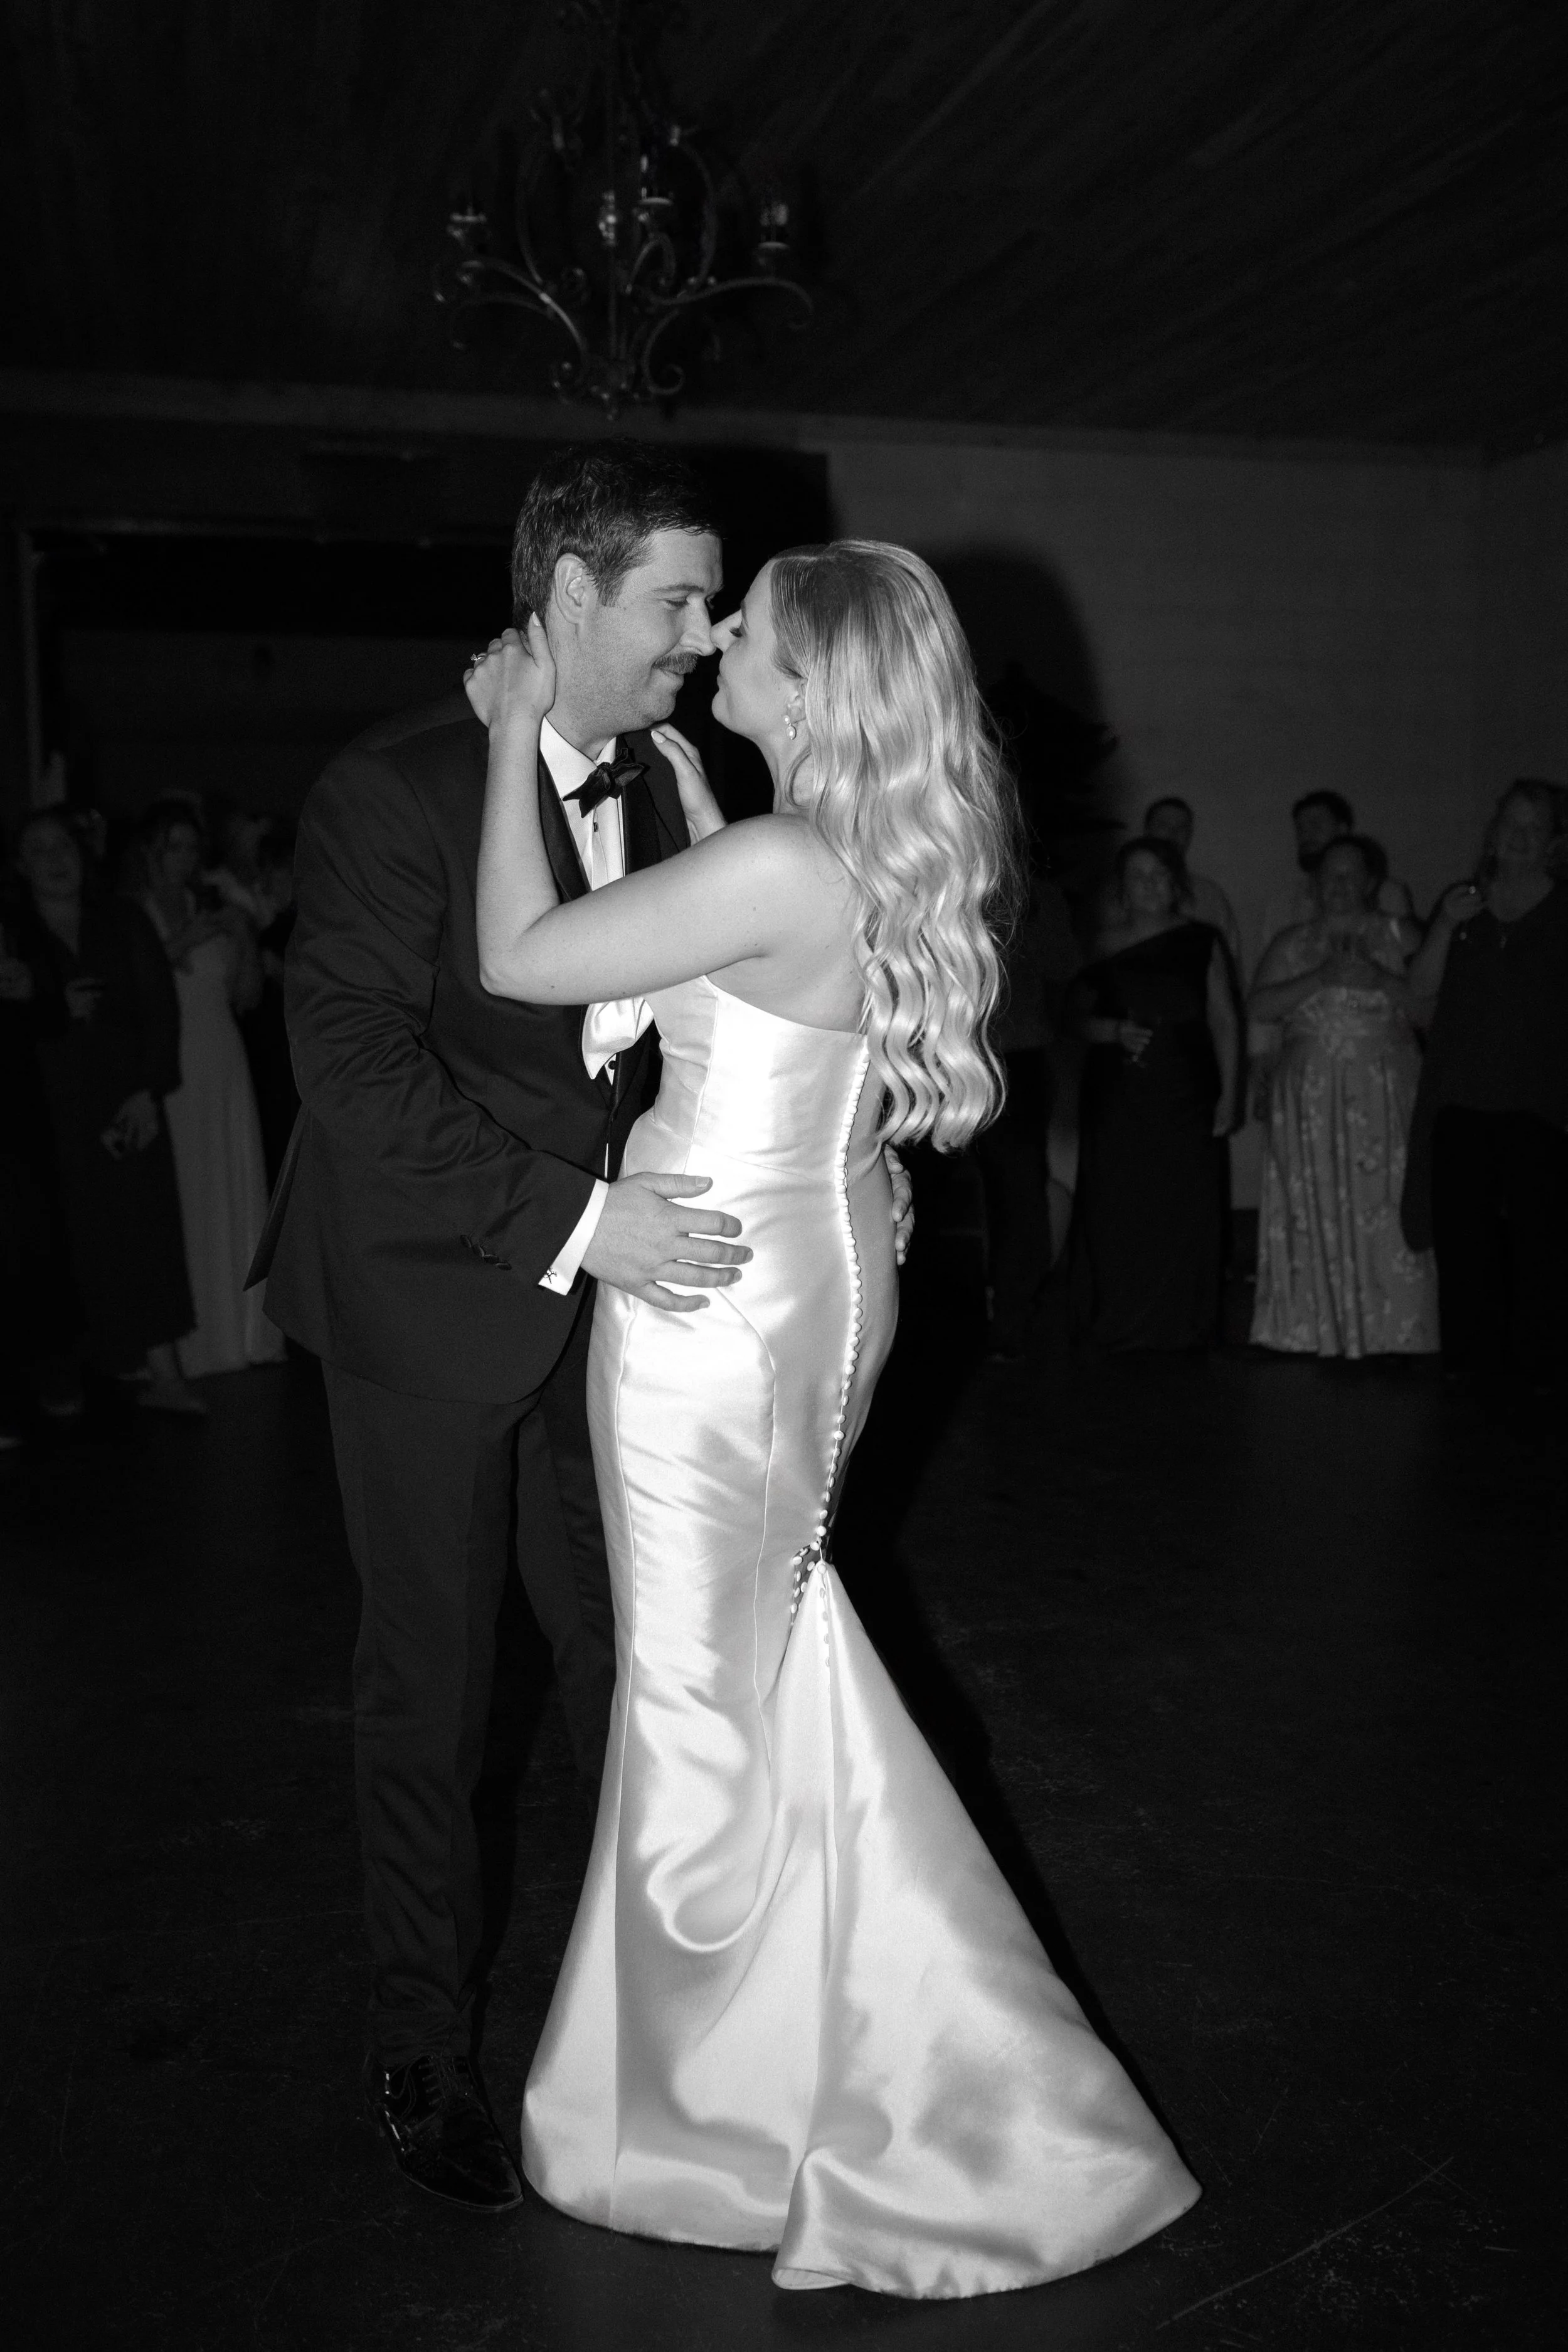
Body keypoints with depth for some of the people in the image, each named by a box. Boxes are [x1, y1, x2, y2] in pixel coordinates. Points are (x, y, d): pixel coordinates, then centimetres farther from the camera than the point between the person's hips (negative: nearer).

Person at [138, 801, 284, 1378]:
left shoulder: (217, 913, 13)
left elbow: (245, 1000, 14)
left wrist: (246, 946, -1)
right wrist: (173, 949, -16)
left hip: (223, 1069, 4)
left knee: (235, 1195, 3)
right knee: (176, 1202, -7)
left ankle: (241, 1328, 11)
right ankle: (182, 1342, -1)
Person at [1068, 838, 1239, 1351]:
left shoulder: (1200, 942, 8)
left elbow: (1223, 1020, 8)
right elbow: (1080, 1017, 9)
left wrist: (1228, 1092, 2)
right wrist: (1115, 1031, -12)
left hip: (1185, 1097, 0)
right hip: (1116, 1099, 0)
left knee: (1185, 1209, -1)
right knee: (1115, 1209, -2)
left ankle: (1180, 1325, 11)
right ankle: (1117, 1323, 10)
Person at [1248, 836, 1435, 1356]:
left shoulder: (1399, 937, 9)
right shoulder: (1295, 943, 14)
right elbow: (1259, 1006, 1)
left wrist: (1381, 981, -14)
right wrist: (1320, 978, -10)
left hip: (1385, 1093, -2)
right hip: (1310, 1094, 2)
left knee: (1384, 1207, -6)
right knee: (1315, 1210, 0)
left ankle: (1389, 1330, -1)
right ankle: (1319, 1327, 6)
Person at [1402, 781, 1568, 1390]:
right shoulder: (1461, 901, 14)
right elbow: (1421, 991, 7)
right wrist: (1446, 927, -8)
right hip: (1462, 1097, 2)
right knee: (1461, 1230, 0)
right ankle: (1471, 1355, 10)